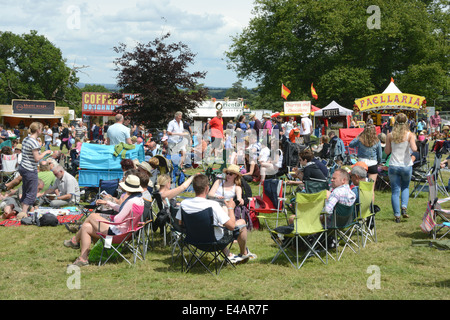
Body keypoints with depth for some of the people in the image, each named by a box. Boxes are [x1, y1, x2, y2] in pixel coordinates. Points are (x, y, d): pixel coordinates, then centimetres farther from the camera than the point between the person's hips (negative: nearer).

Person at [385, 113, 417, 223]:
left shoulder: (390, 135, -2)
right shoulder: (409, 135, -6)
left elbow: (387, 151, 3)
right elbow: (414, 149, -18)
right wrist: (413, 140, 2)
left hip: (393, 166, 0)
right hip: (406, 166, 0)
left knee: (395, 191, 6)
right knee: (405, 187, 22)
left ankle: (397, 215, 3)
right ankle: (404, 207, 1)